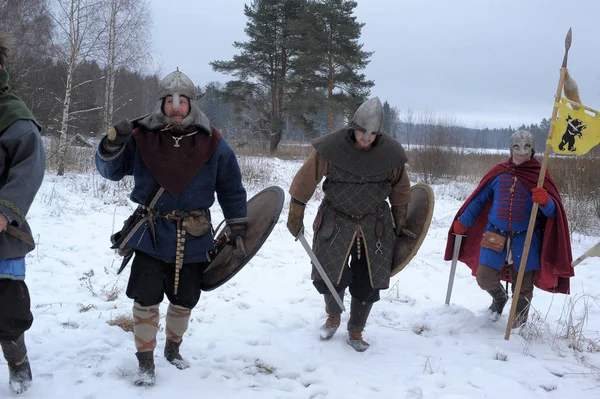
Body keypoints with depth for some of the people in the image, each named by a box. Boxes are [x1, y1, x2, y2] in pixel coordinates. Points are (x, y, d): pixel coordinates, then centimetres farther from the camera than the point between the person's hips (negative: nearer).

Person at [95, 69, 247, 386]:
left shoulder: (212, 143, -3)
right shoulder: (142, 136, -4)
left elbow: (231, 187, 4)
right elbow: (111, 171, 2)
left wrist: (237, 228, 4)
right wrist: (112, 145, -18)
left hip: (193, 238, 1)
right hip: (150, 233, -1)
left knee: (184, 300, 14)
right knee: (146, 299, -4)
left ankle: (173, 348, 39)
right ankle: (145, 361, 14)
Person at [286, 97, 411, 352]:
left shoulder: (390, 153, -10)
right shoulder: (331, 148, -17)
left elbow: (400, 190, 6)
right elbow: (305, 180, -7)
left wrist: (400, 224, 14)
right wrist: (295, 215, -2)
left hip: (374, 226, 2)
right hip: (335, 223, -1)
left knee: (367, 283, 3)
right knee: (331, 278, -3)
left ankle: (356, 331, 26)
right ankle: (333, 317, 30)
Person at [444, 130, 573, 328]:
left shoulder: (540, 175, -1)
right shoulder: (499, 172, 3)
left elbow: (553, 211, -5)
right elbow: (479, 199, 12)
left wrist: (545, 201, -27)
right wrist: (463, 222, 13)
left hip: (526, 239, -1)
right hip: (495, 236, 2)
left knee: (523, 286, 5)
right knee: (485, 278, 0)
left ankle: (519, 323, 28)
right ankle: (499, 298, 35)